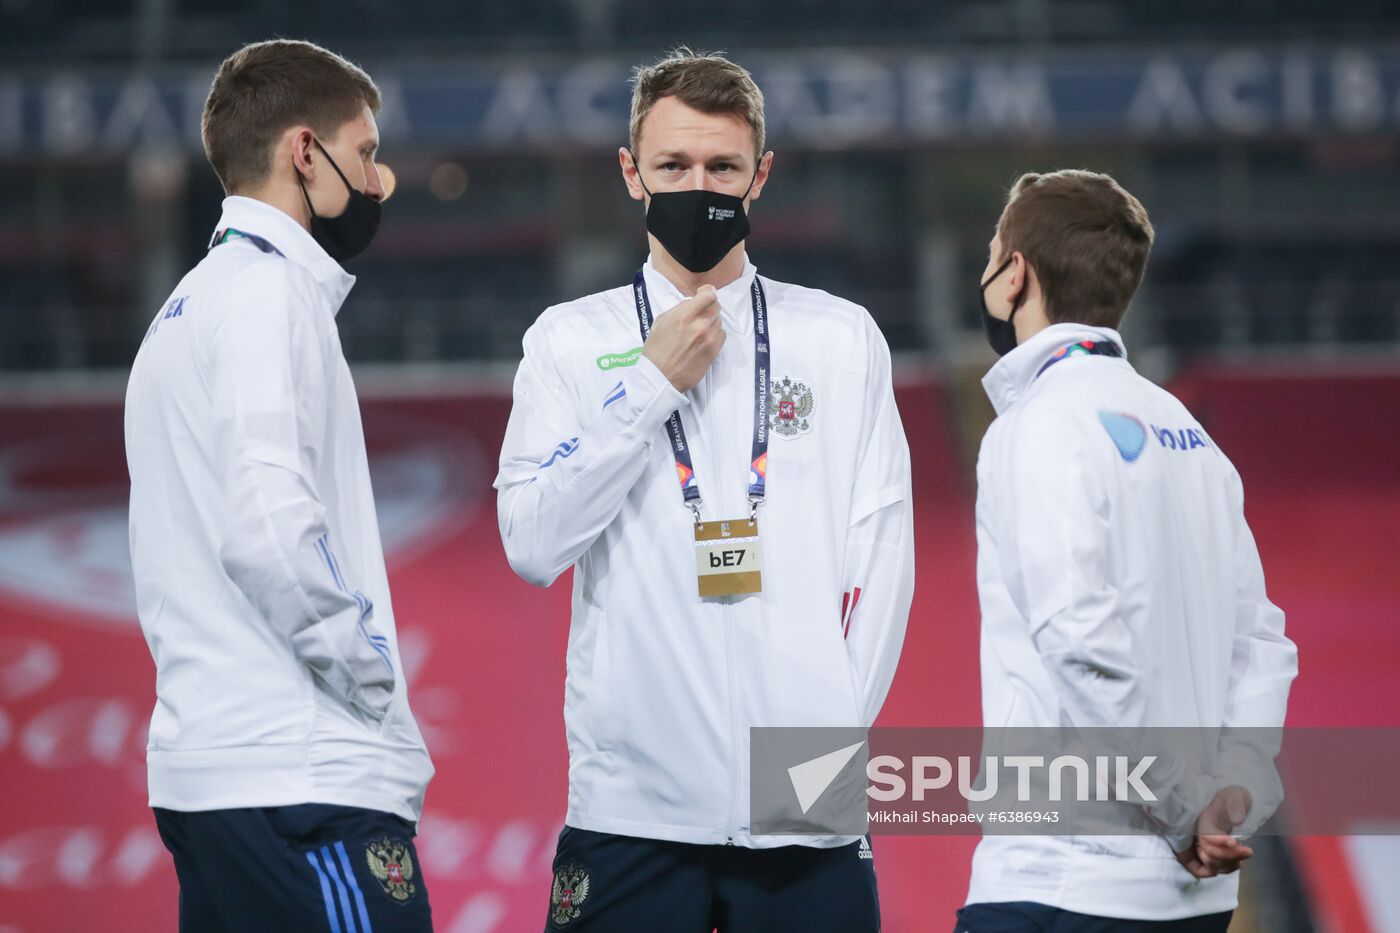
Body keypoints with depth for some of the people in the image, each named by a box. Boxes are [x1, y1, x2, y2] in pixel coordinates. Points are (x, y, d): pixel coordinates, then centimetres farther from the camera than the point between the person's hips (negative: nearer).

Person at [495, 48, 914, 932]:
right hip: (633, 803, 0)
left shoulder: (843, 337, 10)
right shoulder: (570, 340, 8)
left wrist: (837, 725, -4)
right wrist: (649, 387, -7)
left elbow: (883, 553, 6)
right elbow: (533, 546, -2)